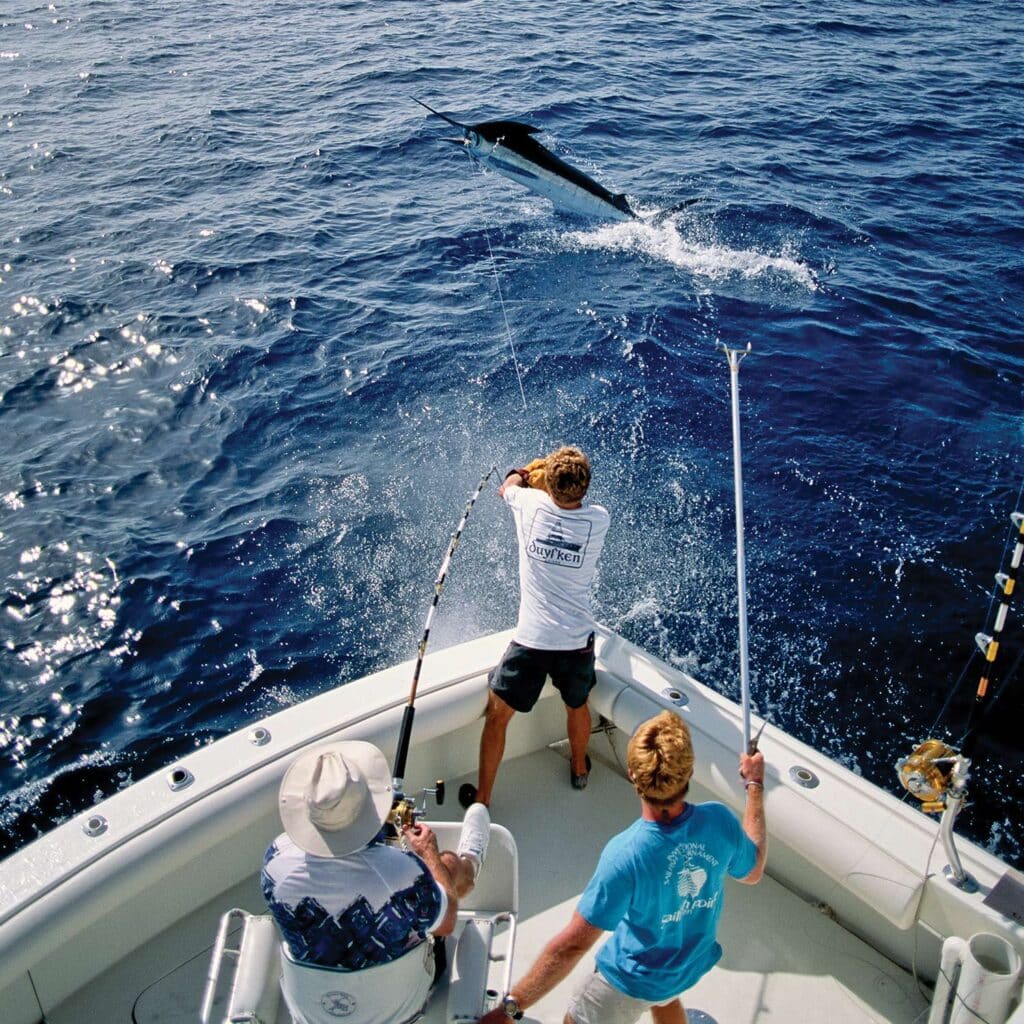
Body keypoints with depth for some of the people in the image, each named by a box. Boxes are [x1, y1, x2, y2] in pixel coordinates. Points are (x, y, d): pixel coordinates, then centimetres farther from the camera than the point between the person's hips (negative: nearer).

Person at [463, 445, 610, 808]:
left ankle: (482, 798, 26)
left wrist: (523, 474, 34)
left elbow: (508, 485, 14)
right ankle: (579, 769, 54)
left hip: (531, 639, -2)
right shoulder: (598, 519, -10)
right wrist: (573, 480, 29)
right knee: (578, 706, 29)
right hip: (578, 641, 2)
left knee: (497, 714, 16)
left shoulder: (531, 504, -12)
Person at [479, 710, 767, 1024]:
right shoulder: (719, 820, -27)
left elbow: (573, 945, -35)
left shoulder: (625, 855, -39)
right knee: (664, 995, 37)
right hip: (692, 966, 4)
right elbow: (753, 872, -4)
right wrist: (755, 785, 3)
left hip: (634, 981, -4)